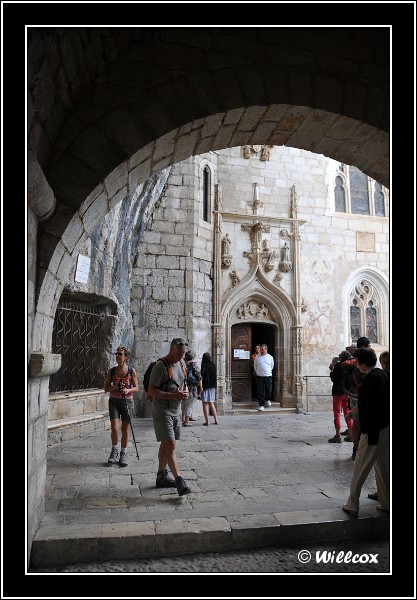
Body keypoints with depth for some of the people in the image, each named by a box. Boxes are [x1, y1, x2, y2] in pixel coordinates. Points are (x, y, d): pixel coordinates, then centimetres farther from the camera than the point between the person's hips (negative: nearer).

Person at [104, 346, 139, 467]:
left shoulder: (131, 371, -4)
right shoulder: (111, 371, 0)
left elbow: (136, 387, 1)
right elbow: (106, 388, 6)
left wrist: (128, 390, -19)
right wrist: (113, 387, -14)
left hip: (127, 401, -1)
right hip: (114, 401, 1)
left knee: (125, 429, 5)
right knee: (114, 428, -8)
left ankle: (123, 454, 21)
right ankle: (114, 451, 16)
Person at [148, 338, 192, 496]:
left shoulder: (181, 364, 11)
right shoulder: (160, 366, -15)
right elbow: (151, 391, -18)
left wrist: (185, 392, 0)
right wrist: (173, 395, -24)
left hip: (176, 411, 8)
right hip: (162, 412, -8)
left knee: (166, 444, 15)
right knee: (170, 445, -12)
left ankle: (161, 476, 27)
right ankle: (179, 481, -11)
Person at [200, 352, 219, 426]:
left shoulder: (204, 365, -12)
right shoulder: (214, 365, 5)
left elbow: (202, 375, -17)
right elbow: (215, 375, 12)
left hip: (205, 386, -6)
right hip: (213, 386, 6)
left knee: (205, 403, 2)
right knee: (211, 403, 16)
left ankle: (207, 421, 2)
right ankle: (216, 420, 13)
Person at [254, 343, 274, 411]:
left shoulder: (270, 357, 5)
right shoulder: (257, 357, 4)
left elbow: (272, 366, 15)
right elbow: (255, 366, 14)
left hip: (268, 376, 0)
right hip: (259, 377, 0)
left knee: (269, 390, 5)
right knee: (260, 392, -1)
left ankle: (268, 399, 35)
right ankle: (261, 405, 7)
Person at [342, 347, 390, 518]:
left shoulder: (370, 379, -21)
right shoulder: (382, 374, 5)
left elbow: (371, 409, -22)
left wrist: (372, 436, -19)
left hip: (373, 431, -9)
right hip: (385, 427, 9)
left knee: (360, 469, 3)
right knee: (383, 467, 19)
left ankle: (352, 505, 13)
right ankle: (386, 503, 30)